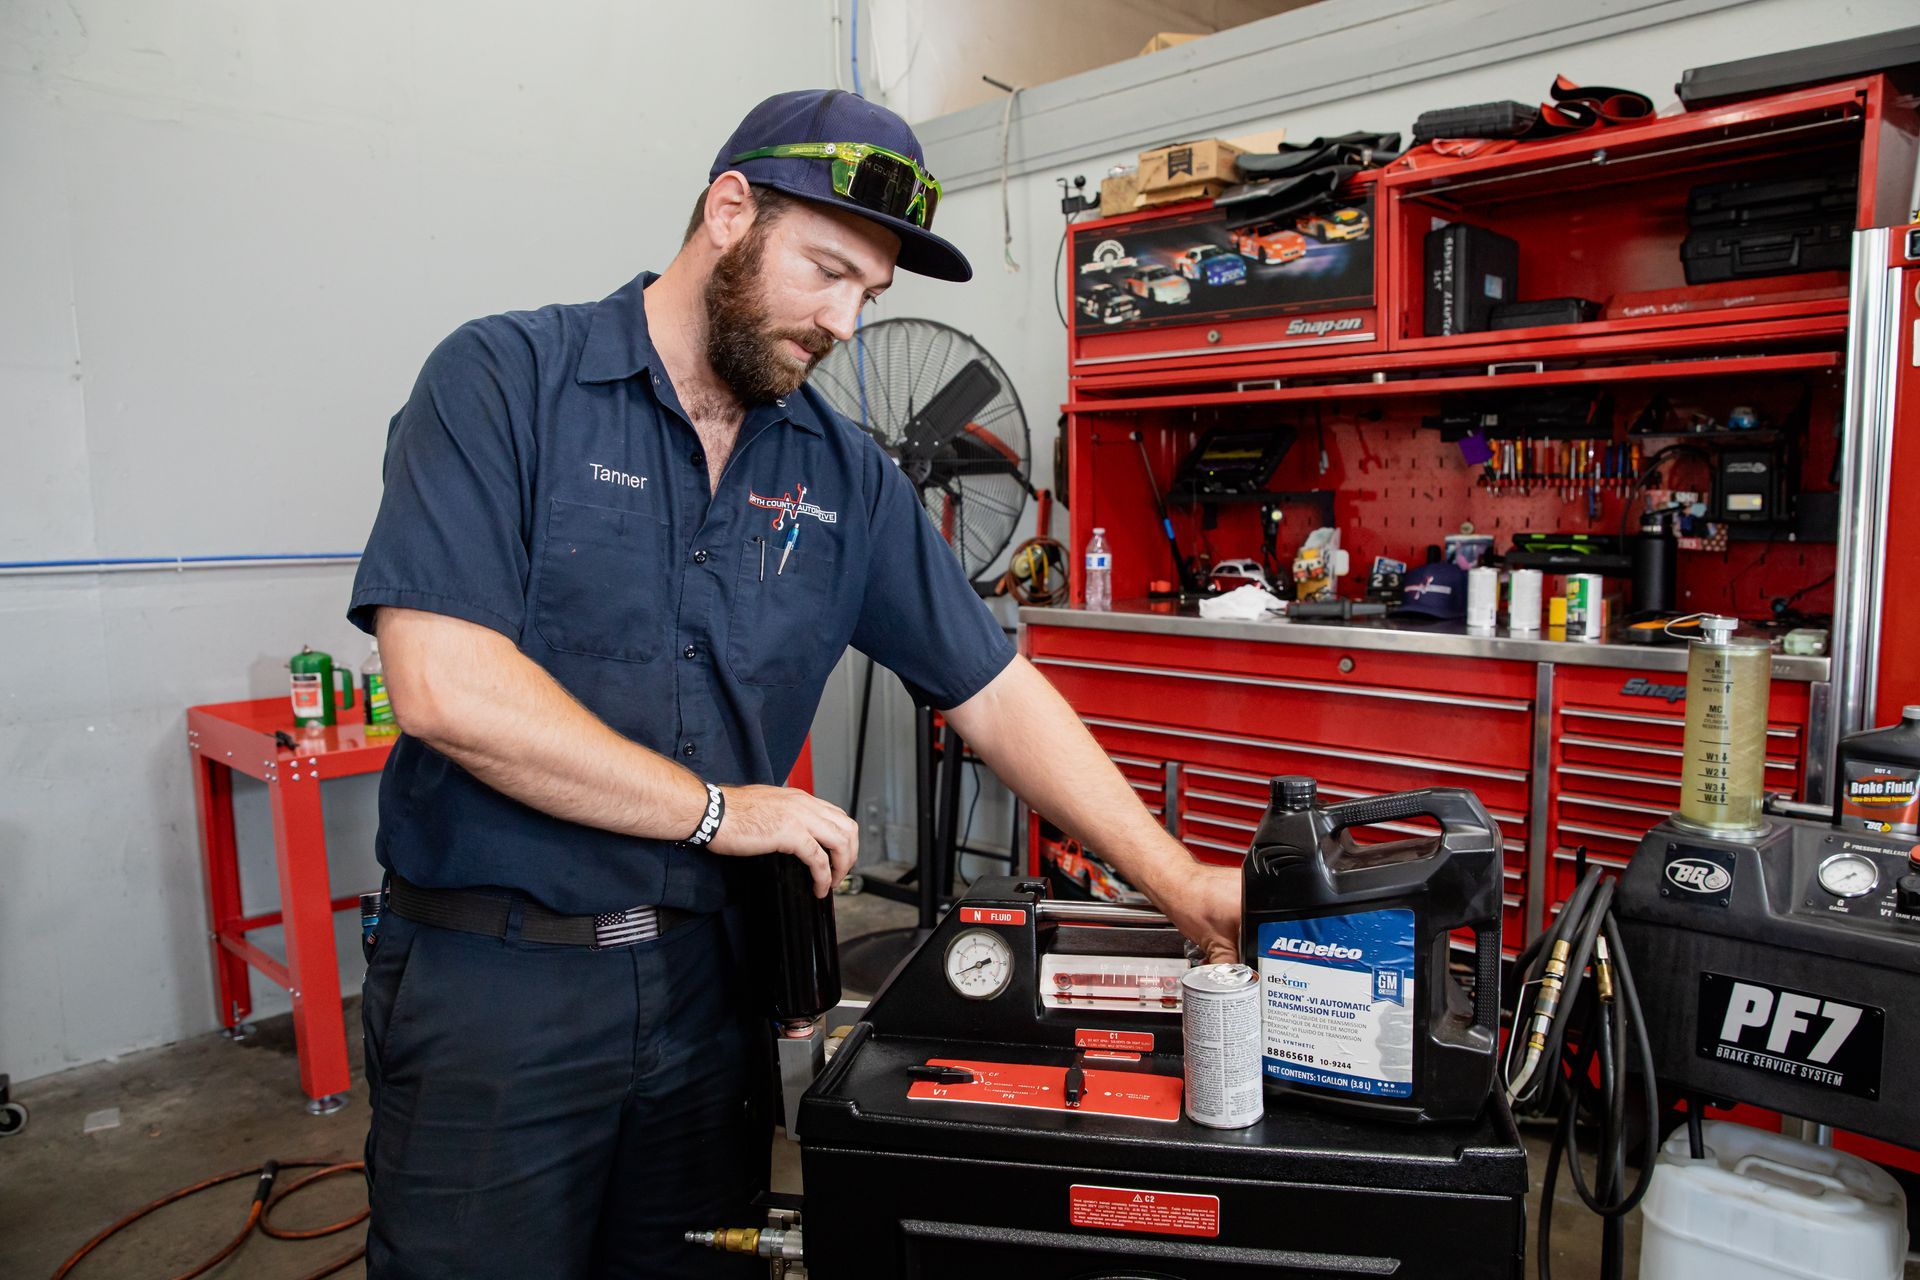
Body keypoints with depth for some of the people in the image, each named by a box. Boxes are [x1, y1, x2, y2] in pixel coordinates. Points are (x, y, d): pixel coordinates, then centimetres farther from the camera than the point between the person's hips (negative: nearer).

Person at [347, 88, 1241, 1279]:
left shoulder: (846, 476, 2)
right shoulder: (505, 380, -10)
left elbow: (995, 693, 2)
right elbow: (444, 688, -21)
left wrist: (1182, 884, -5)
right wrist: (720, 810, -15)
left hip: (710, 983, 4)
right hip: (491, 988, -3)